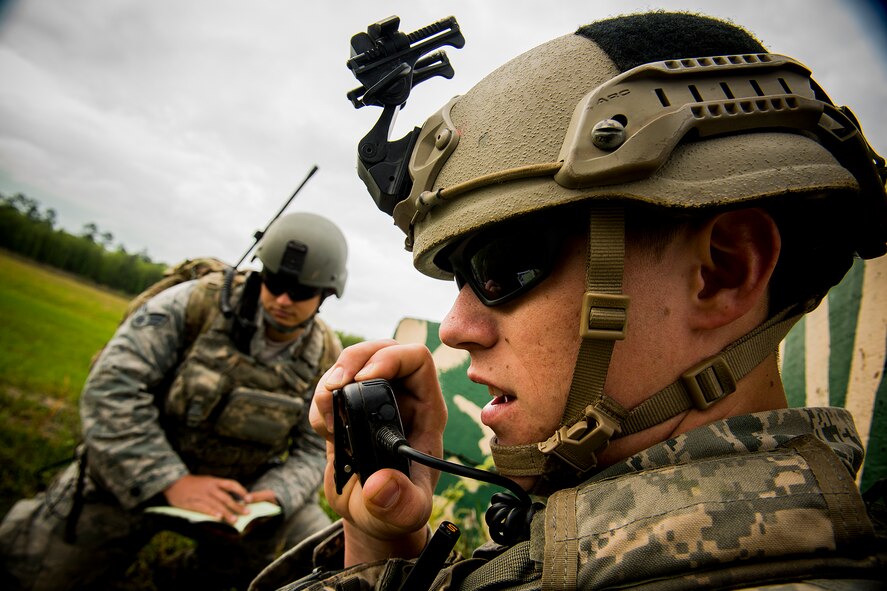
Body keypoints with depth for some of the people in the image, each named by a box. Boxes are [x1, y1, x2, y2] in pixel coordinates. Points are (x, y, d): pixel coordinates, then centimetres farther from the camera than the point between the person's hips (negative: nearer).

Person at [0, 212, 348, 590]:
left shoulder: (326, 359, -11)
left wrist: (273, 497, -27)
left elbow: (313, 450, -5)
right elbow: (112, 388, -22)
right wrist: (173, 482, -28)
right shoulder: (198, 302, -20)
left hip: (241, 484, 2)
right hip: (136, 473, -1)